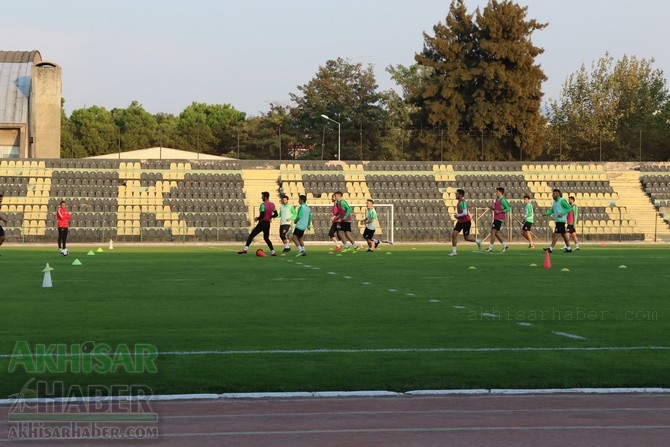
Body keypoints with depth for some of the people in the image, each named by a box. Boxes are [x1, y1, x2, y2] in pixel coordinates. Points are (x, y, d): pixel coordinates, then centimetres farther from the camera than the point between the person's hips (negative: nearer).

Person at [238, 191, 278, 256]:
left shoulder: (263, 205, -15)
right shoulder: (272, 205, 8)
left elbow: (262, 215, -22)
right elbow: (276, 214, 13)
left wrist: (257, 218, -4)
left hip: (262, 222, -7)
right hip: (268, 223, 7)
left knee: (251, 235, -6)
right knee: (266, 238, 21)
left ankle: (245, 249, -19)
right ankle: (273, 251, 12)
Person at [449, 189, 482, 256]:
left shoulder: (463, 202, -22)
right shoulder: (459, 202, 9)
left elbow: (465, 213, -30)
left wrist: (457, 215, -18)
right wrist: (457, 216, 11)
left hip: (466, 222, -9)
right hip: (460, 221, 9)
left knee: (466, 237, 3)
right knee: (454, 234, -4)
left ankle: (478, 241, 31)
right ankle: (454, 251, 0)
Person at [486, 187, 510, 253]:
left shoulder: (502, 200, -12)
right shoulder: (497, 199, 15)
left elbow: (508, 208, -16)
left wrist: (499, 212, -19)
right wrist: (492, 208, 5)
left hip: (499, 218, -10)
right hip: (496, 218, 10)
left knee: (493, 231, -10)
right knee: (496, 233, 11)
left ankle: (490, 248, -9)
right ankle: (504, 245, 19)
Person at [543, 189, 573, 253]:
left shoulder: (562, 201, -11)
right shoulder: (555, 202, 16)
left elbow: (569, 208, -12)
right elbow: (552, 210, 17)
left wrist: (562, 214, -21)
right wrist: (547, 214, -2)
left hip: (561, 220, -9)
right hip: (557, 220, 9)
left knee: (556, 234, -12)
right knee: (563, 234, 12)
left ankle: (551, 248, -16)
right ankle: (568, 248, 17)